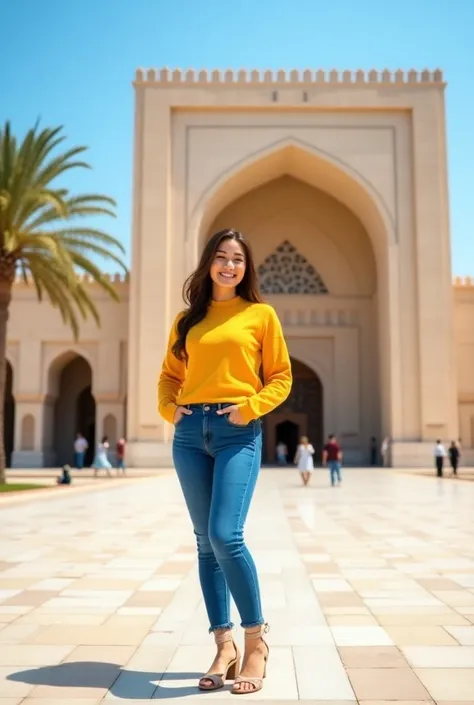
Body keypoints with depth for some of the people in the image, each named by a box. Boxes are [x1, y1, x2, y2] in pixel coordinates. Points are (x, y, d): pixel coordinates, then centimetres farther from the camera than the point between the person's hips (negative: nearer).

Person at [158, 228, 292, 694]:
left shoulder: (261, 314, 6)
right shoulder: (187, 320, 15)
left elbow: (281, 376, 5)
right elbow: (169, 374, 19)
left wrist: (249, 407, -10)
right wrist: (169, 407, 1)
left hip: (238, 432, -4)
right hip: (190, 432, 4)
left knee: (225, 535, -16)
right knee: (205, 542, 5)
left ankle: (255, 640, 3)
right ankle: (224, 646, 16)